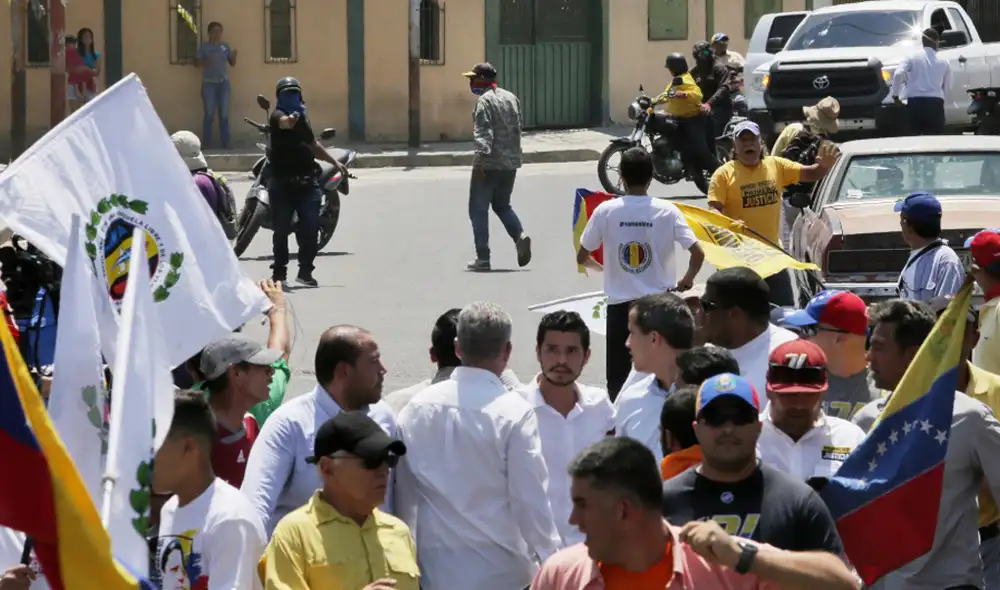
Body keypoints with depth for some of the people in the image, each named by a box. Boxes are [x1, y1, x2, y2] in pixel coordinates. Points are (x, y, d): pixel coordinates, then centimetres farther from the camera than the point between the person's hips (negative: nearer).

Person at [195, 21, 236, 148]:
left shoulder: (225, 45, 9)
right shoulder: (204, 46, 2)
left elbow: (232, 63, 12)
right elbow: (197, 62, 1)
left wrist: (234, 56, -10)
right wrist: (205, 61, -19)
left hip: (224, 82, 3)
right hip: (209, 83, -3)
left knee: (224, 114, 3)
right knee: (209, 114, -5)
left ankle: (226, 143, 6)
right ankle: (206, 143, 0)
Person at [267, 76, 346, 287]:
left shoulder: (302, 115, 17)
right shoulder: (278, 115, -6)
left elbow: (314, 144, 32)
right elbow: (284, 123, -34)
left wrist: (335, 162, 30)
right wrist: (290, 120, -57)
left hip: (306, 181, 5)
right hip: (282, 182, -5)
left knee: (310, 227, -4)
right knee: (281, 229, 2)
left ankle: (305, 271, 6)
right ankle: (279, 272, 14)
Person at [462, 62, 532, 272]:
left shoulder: (485, 101, -12)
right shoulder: (511, 98, 12)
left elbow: (483, 131, -22)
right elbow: (520, 125, 19)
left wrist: (481, 156, -29)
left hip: (489, 163, -8)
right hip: (511, 162, 8)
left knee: (478, 209, 1)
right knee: (502, 205, 21)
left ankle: (483, 258, -3)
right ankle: (520, 235, -5)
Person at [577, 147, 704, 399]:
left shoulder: (605, 211, -6)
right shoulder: (667, 211, -7)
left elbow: (582, 258, 1)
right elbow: (698, 254, -11)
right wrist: (687, 280, 10)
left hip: (620, 304, 0)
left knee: (618, 378, 8)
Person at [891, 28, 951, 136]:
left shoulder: (912, 57, 2)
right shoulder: (944, 62, 7)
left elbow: (898, 75, -11)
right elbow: (947, 88, 14)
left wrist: (895, 94, 1)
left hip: (915, 103, -1)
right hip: (935, 103, 1)